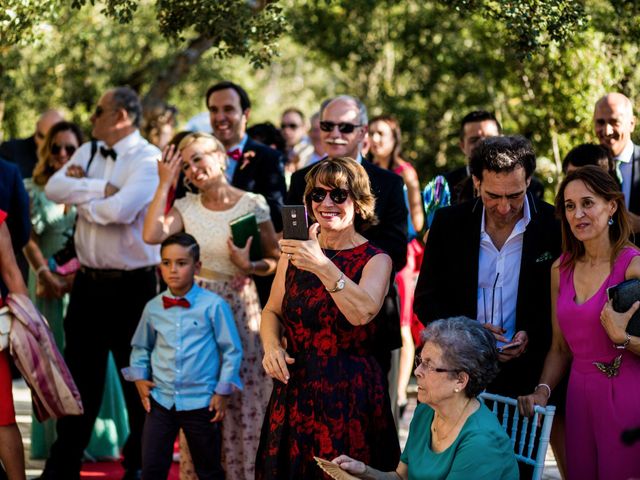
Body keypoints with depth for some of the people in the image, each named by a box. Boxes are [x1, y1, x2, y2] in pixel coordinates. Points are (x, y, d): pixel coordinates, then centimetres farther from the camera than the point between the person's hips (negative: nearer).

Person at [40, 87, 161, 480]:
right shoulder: (88, 152, 9)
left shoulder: (149, 160, -12)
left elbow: (120, 209, -25)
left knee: (139, 381, 6)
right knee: (80, 377, 13)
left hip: (133, 285, -6)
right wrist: (100, 189, -16)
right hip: (88, 282, 6)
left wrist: (80, 194, -9)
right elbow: (54, 188, -5)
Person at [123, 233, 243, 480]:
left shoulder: (214, 305, -9)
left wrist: (223, 392, -4)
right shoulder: (153, 308, 3)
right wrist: (139, 377, 7)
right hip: (160, 400, 3)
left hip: (200, 402, -3)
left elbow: (232, 350, -3)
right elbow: (141, 347, 20)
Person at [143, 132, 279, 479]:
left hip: (239, 306, -2)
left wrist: (250, 266, -19)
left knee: (244, 398, 0)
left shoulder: (253, 204, -3)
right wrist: (165, 183, -9)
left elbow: (276, 259, 2)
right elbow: (152, 235, -15)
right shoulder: (187, 206, 3)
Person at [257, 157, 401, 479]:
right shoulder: (296, 251, 5)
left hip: (348, 392, -3)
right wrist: (271, 346, -10)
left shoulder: (375, 260, -6)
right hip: (294, 388, 3)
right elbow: (272, 311, 11)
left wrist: (323, 267, -36)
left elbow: (363, 313, -25)